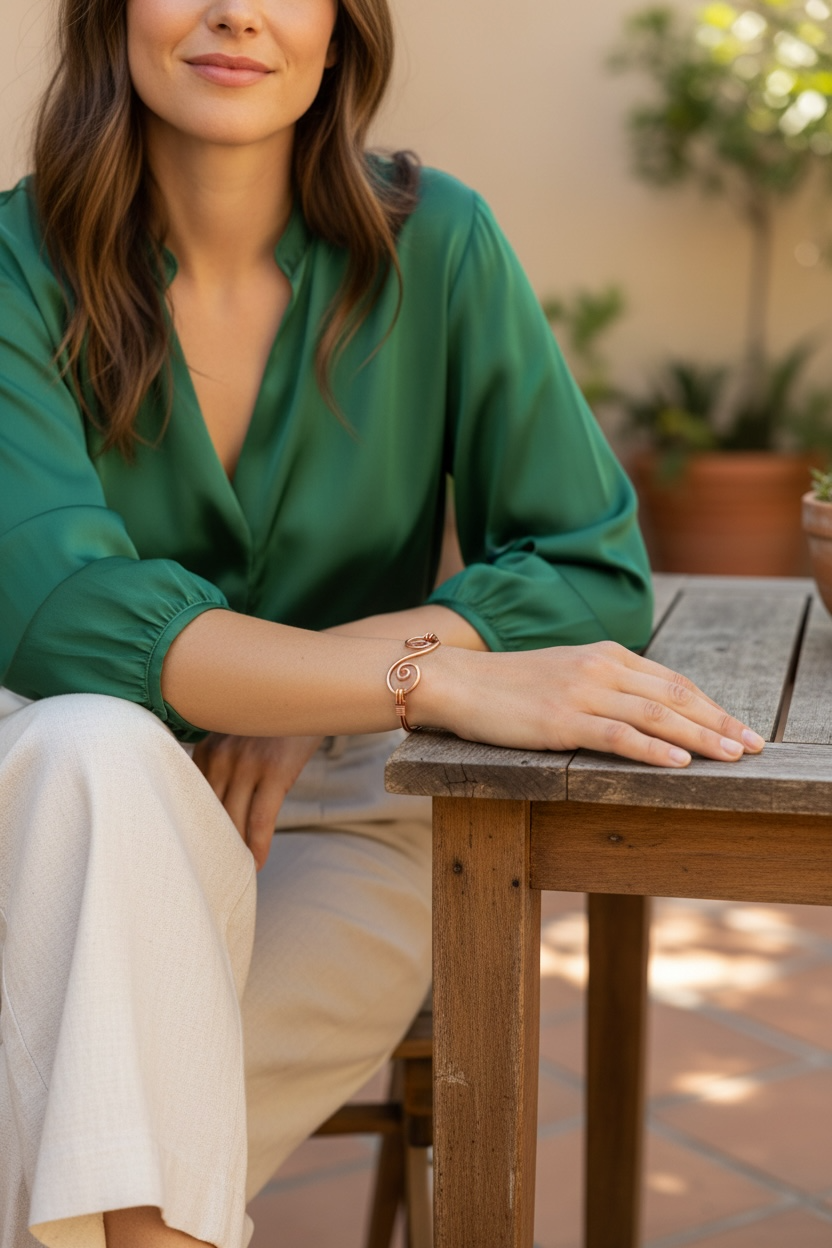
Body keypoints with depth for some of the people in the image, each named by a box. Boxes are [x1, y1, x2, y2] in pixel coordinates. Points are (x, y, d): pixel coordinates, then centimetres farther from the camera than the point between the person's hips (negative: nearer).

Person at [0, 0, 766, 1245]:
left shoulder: (433, 244, -8)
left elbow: (594, 570, -7)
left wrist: (314, 685, -21)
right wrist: (442, 680, -35)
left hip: (345, 818, -1)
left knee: (108, 1124, -27)